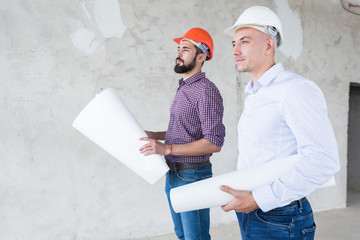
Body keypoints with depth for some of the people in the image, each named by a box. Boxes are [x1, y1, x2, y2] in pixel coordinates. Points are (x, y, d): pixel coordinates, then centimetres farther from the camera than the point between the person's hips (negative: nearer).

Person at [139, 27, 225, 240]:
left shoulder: (207, 91, -17)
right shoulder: (183, 88, 12)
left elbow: (214, 142, -24)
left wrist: (167, 149, -26)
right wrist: (156, 135, 9)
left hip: (192, 176, -9)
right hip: (173, 174, 9)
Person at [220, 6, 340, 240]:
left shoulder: (296, 88, -17)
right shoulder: (253, 96, 12)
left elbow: (322, 159, -26)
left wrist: (259, 199, -23)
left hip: (279, 220, -8)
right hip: (248, 211, 8)